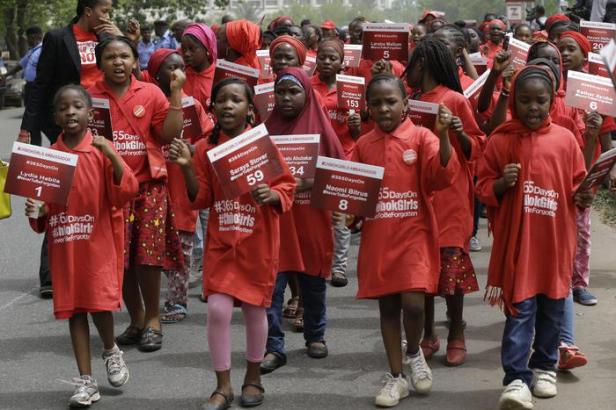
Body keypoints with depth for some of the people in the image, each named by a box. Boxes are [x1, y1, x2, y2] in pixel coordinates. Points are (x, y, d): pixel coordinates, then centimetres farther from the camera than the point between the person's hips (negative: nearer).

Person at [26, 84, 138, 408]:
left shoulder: (102, 150, -6)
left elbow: (126, 193, -15)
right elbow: (43, 202, 13)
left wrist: (112, 155, -26)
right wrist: (36, 212, -10)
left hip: (98, 241, -3)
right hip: (63, 244, 3)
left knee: (99, 302, -6)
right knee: (73, 307, 5)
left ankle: (111, 351, 27)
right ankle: (86, 381, 11)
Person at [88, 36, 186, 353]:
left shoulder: (151, 93, 0)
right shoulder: (90, 95, 2)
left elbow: (170, 134, -5)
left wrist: (175, 93, -9)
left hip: (148, 185, -1)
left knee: (148, 255, -1)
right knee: (119, 258, 7)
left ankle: (152, 320, 15)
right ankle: (136, 319, 23)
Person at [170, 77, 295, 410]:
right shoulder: (206, 149, 1)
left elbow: (287, 185, -2)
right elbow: (200, 200, 2)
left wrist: (271, 194, -23)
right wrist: (186, 167, -11)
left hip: (257, 243, -2)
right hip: (220, 243, 2)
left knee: (254, 309, 10)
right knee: (217, 309, -5)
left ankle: (253, 377, 30)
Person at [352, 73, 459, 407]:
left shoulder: (421, 137, -4)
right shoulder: (363, 145, 7)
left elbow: (442, 177, -16)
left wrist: (442, 136, -26)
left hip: (414, 233, -3)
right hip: (377, 238, 4)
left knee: (413, 303, -13)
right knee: (387, 305, 9)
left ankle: (413, 354, 19)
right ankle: (396, 376, 20)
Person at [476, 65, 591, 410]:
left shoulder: (565, 139, 3)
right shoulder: (500, 140, -1)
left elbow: (577, 185, 9)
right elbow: (483, 188, 3)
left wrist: (582, 197, -12)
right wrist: (501, 184, -17)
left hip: (555, 239, 2)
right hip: (516, 239, -2)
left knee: (552, 307, 13)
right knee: (520, 309, -5)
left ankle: (545, 367, 31)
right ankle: (517, 379, -4)